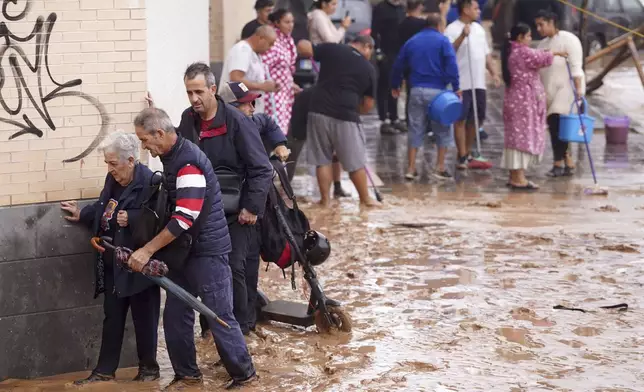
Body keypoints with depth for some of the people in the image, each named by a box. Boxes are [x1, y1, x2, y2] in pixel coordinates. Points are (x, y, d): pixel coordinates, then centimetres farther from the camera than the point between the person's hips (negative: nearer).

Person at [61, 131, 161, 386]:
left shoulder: (149, 182, -19)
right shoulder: (113, 180, 7)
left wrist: (131, 219, -32)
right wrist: (82, 215, 21)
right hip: (113, 263, 8)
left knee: (143, 317, 6)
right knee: (112, 317, 13)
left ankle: (149, 367, 22)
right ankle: (105, 370, 20)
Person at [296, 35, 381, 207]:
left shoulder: (331, 49, 5)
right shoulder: (368, 69, 6)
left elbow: (302, 47, 4)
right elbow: (368, 105, 8)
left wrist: (304, 43, 26)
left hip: (319, 111, 2)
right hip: (346, 116, -1)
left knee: (322, 159, 11)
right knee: (355, 162, 10)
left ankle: (325, 198, 12)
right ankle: (365, 199, 21)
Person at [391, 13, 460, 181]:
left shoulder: (412, 41, 13)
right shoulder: (442, 41, -2)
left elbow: (398, 65, 17)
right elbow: (451, 65, -14)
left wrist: (395, 85, 30)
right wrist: (456, 87, -14)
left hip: (416, 90, 4)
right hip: (437, 91, -4)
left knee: (415, 130, 10)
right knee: (442, 129, 7)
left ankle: (411, 168, 7)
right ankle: (440, 168, 3)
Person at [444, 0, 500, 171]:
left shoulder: (479, 28, 15)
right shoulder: (452, 29, -9)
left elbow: (486, 53, 20)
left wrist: (494, 73, 10)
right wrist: (462, 36, -29)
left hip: (478, 83, 8)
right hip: (462, 84, -8)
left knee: (477, 118, 12)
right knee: (461, 119, -2)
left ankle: (468, 153, 24)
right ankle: (462, 158, 1)